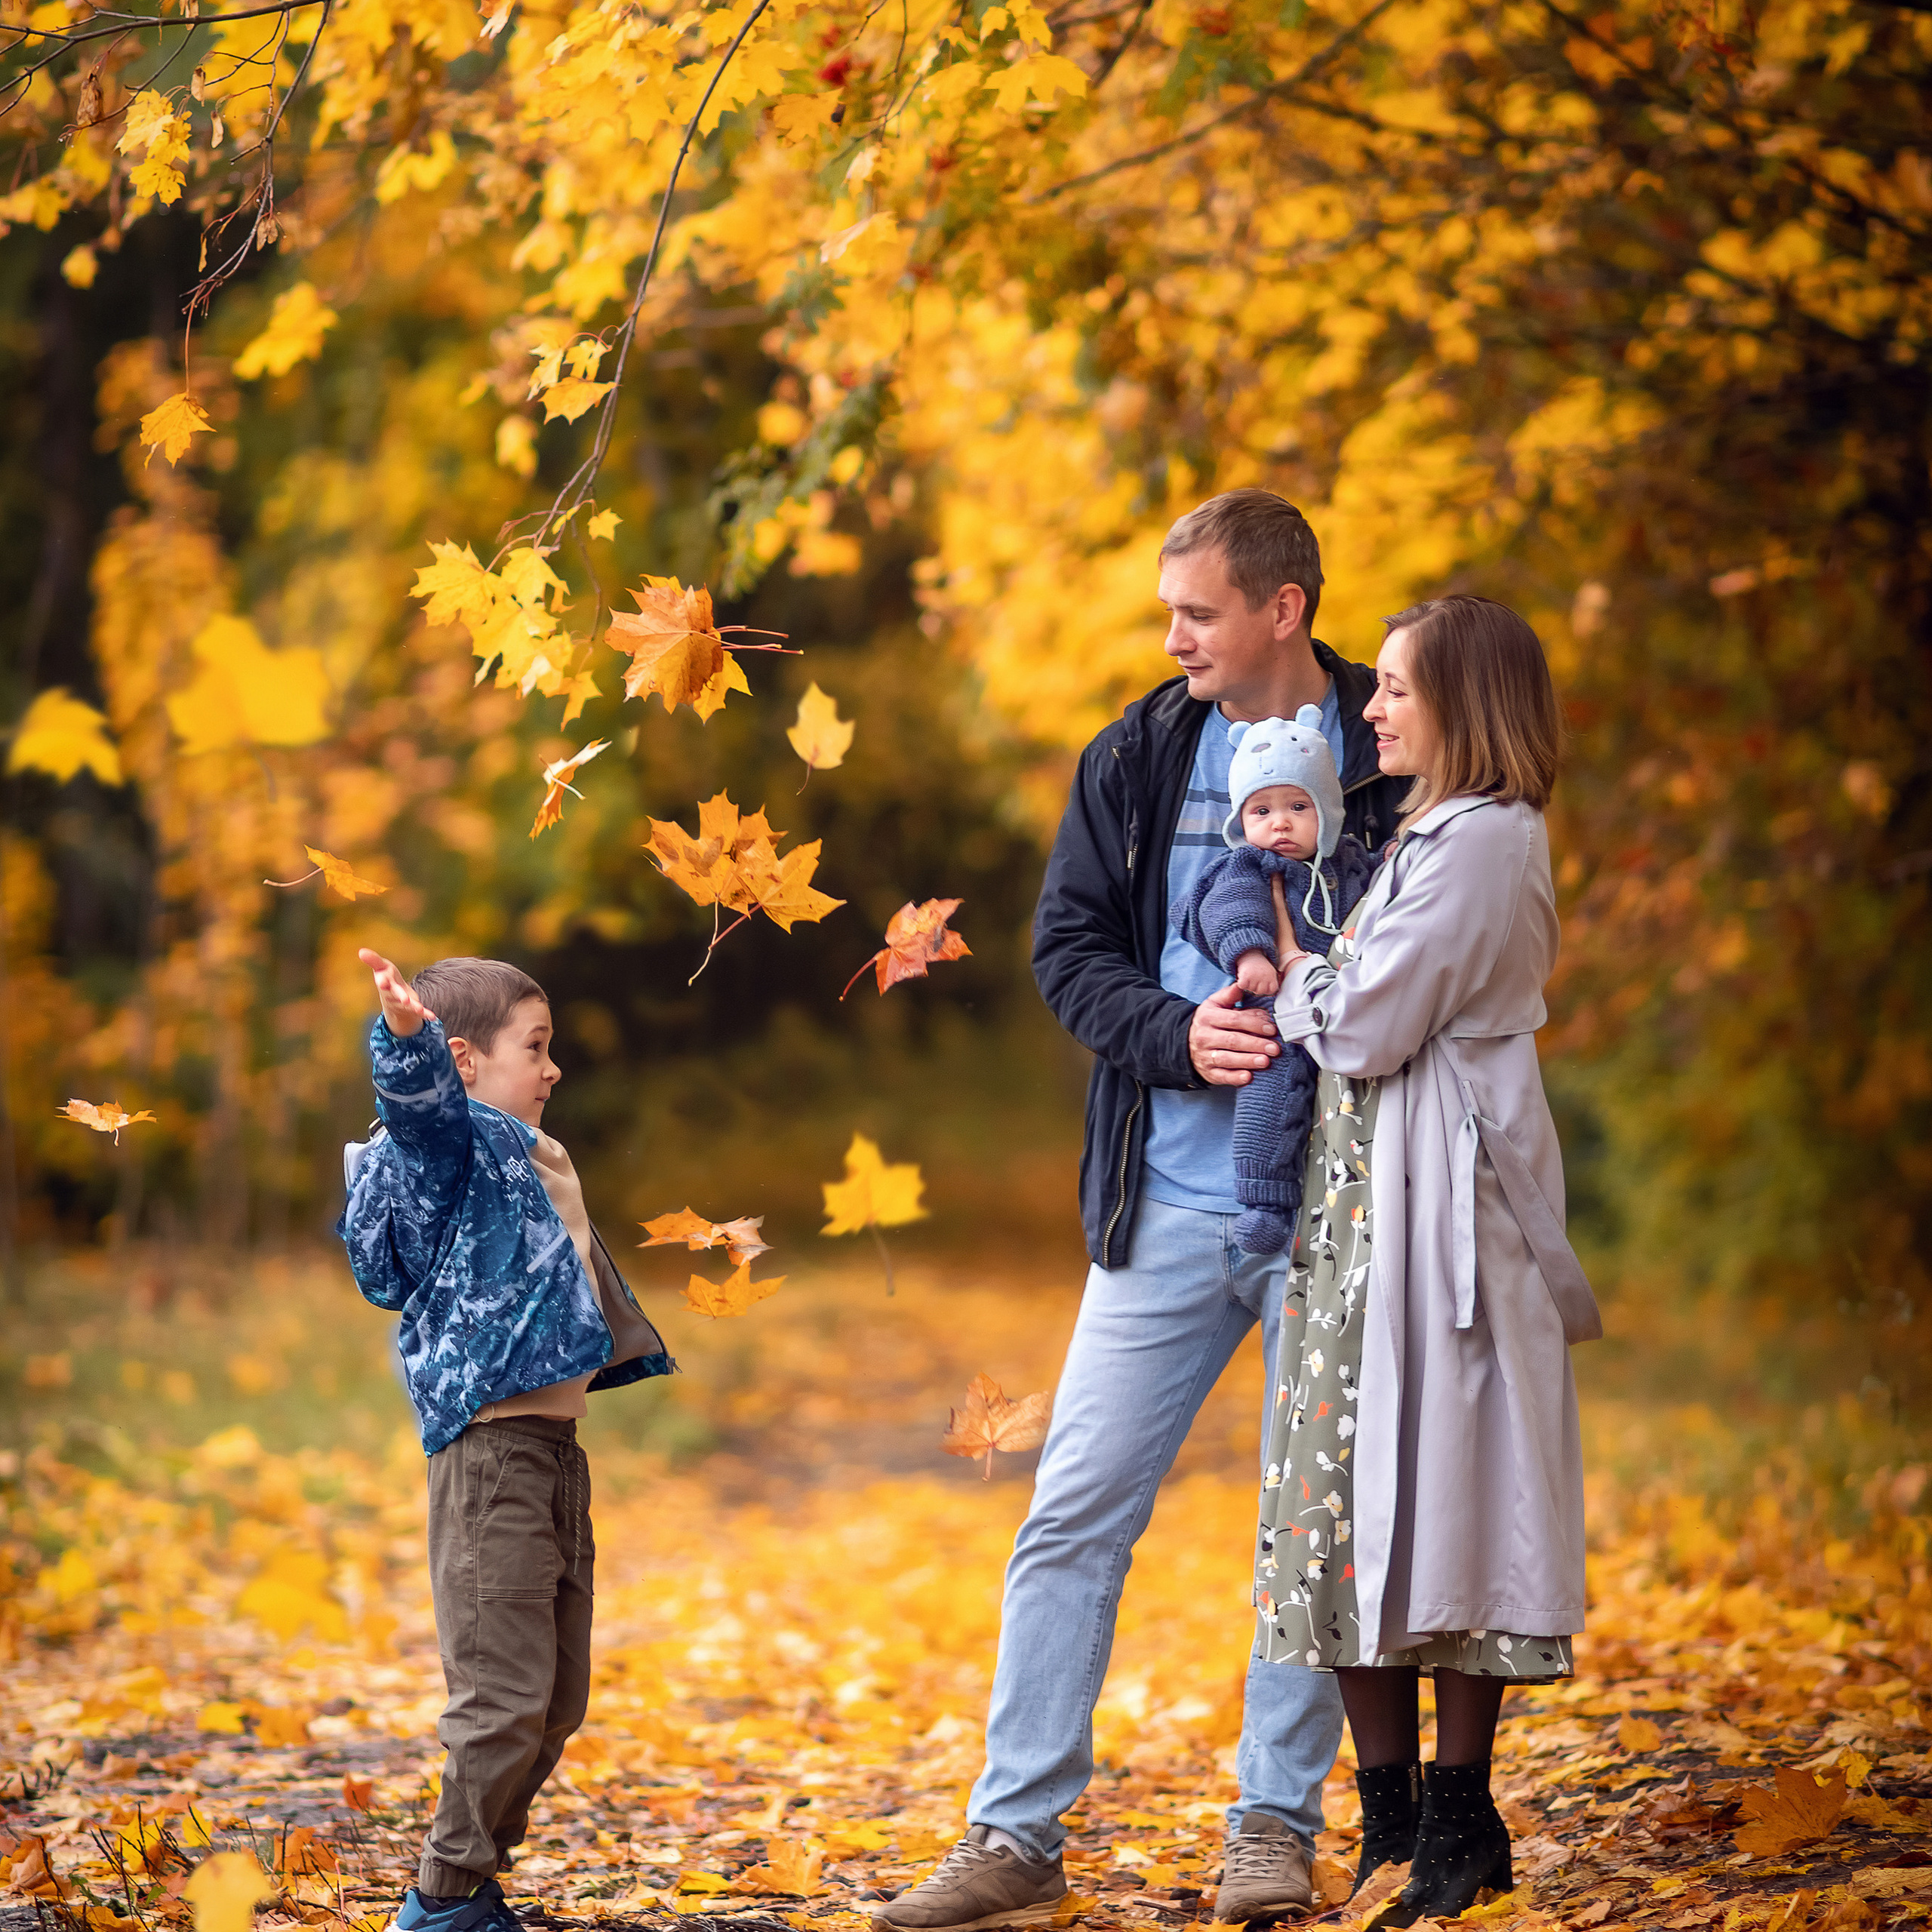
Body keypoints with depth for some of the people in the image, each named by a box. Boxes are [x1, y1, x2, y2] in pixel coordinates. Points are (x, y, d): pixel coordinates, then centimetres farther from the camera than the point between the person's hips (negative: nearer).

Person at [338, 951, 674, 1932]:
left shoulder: (537, 1159, 20)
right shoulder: (457, 1142, -9)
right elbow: (424, 1101, -32)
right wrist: (405, 1038, -51)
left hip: (555, 1445, 10)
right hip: (490, 1449, -10)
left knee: (557, 1701, 14)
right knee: (504, 1692, -9)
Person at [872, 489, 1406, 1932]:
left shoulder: (1389, 762, -2)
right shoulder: (1139, 757, 6)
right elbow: (1069, 945, 6)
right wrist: (1179, 1035, -13)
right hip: (1168, 1203, 2)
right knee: (1076, 1515, 1)